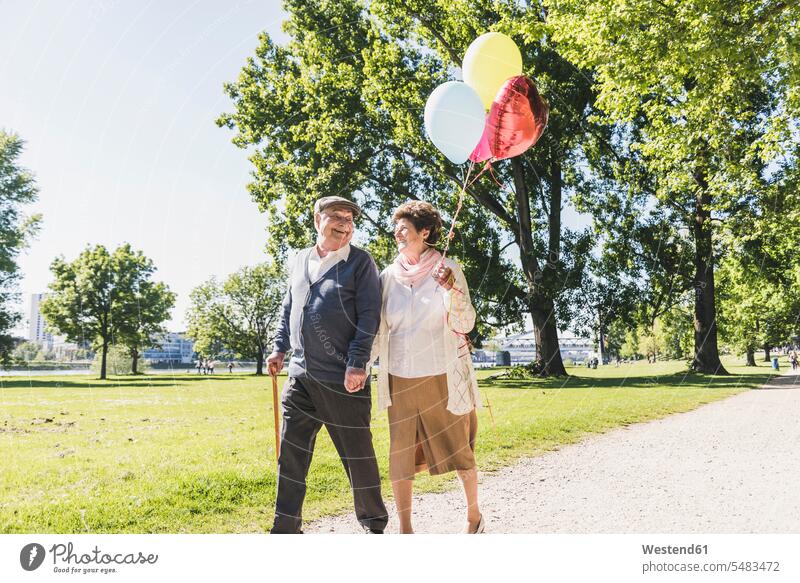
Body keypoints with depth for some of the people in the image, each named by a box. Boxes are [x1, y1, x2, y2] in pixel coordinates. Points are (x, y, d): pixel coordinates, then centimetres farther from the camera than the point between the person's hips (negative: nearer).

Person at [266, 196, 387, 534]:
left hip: (342, 378, -5)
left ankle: (374, 522, 24)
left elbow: (369, 316, -9)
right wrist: (280, 349, 13)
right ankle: (286, 526, 20)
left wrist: (357, 363, -16)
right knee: (291, 450, 7)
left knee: (357, 452, 4)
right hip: (300, 373, 5)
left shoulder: (360, 262, -2)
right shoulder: (301, 260, 14)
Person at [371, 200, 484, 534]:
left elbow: (464, 325, -9)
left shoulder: (448, 269, -5)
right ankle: (405, 529, 17)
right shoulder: (389, 275, 3)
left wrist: (453, 292, -26)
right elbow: (378, 330, 6)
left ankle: (474, 516, 32)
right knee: (401, 455, 3)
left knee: (458, 449, 11)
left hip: (443, 377, -2)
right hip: (401, 379, 2)